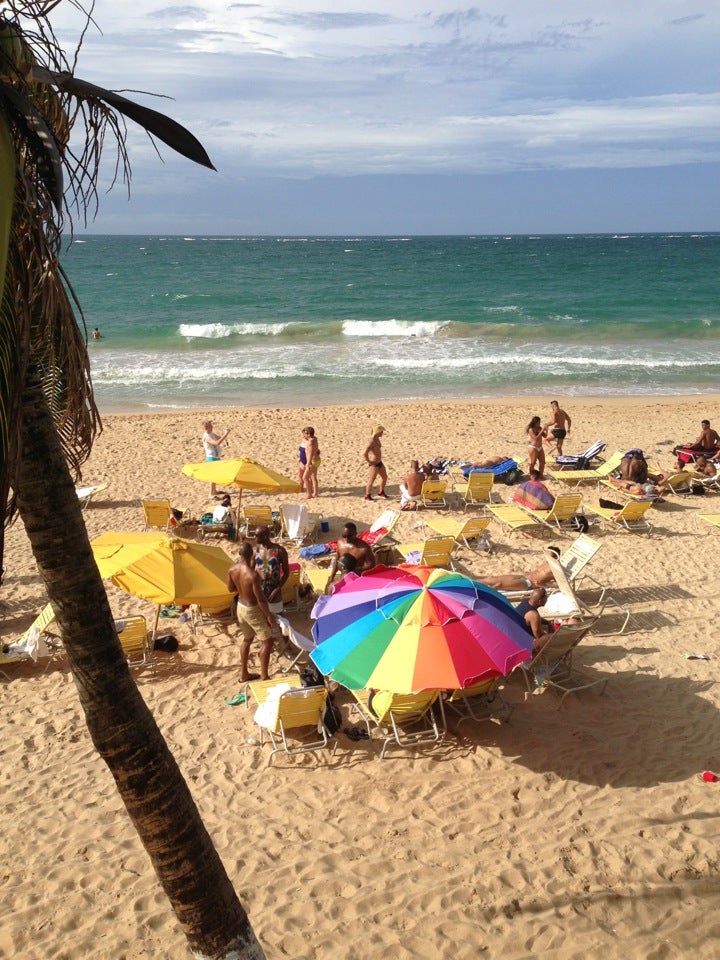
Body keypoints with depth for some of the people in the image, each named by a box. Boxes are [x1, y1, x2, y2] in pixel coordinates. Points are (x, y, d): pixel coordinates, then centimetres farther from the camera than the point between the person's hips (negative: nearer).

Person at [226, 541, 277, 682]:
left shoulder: (232, 569, -10)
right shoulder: (252, 575, -32)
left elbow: (231, 589, 7)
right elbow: (261, 599, -24)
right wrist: (270, 616, -13)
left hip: (240, 607, 7)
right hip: (252, 610, -7)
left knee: (247, 639, 24)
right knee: (267, 641, 7)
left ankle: (244, 674, 34)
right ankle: (264, 677, 12)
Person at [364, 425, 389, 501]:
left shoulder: (377, 439, 3)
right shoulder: (372, 442, -26)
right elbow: (364, 454, -34)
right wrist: (369, 461, -21)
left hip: (379, 462, 10)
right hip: (374, 464, -10)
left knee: (385, 477, 20)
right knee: (371, 480, 4)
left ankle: (381, 493, 39)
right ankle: (367, 496, 21)